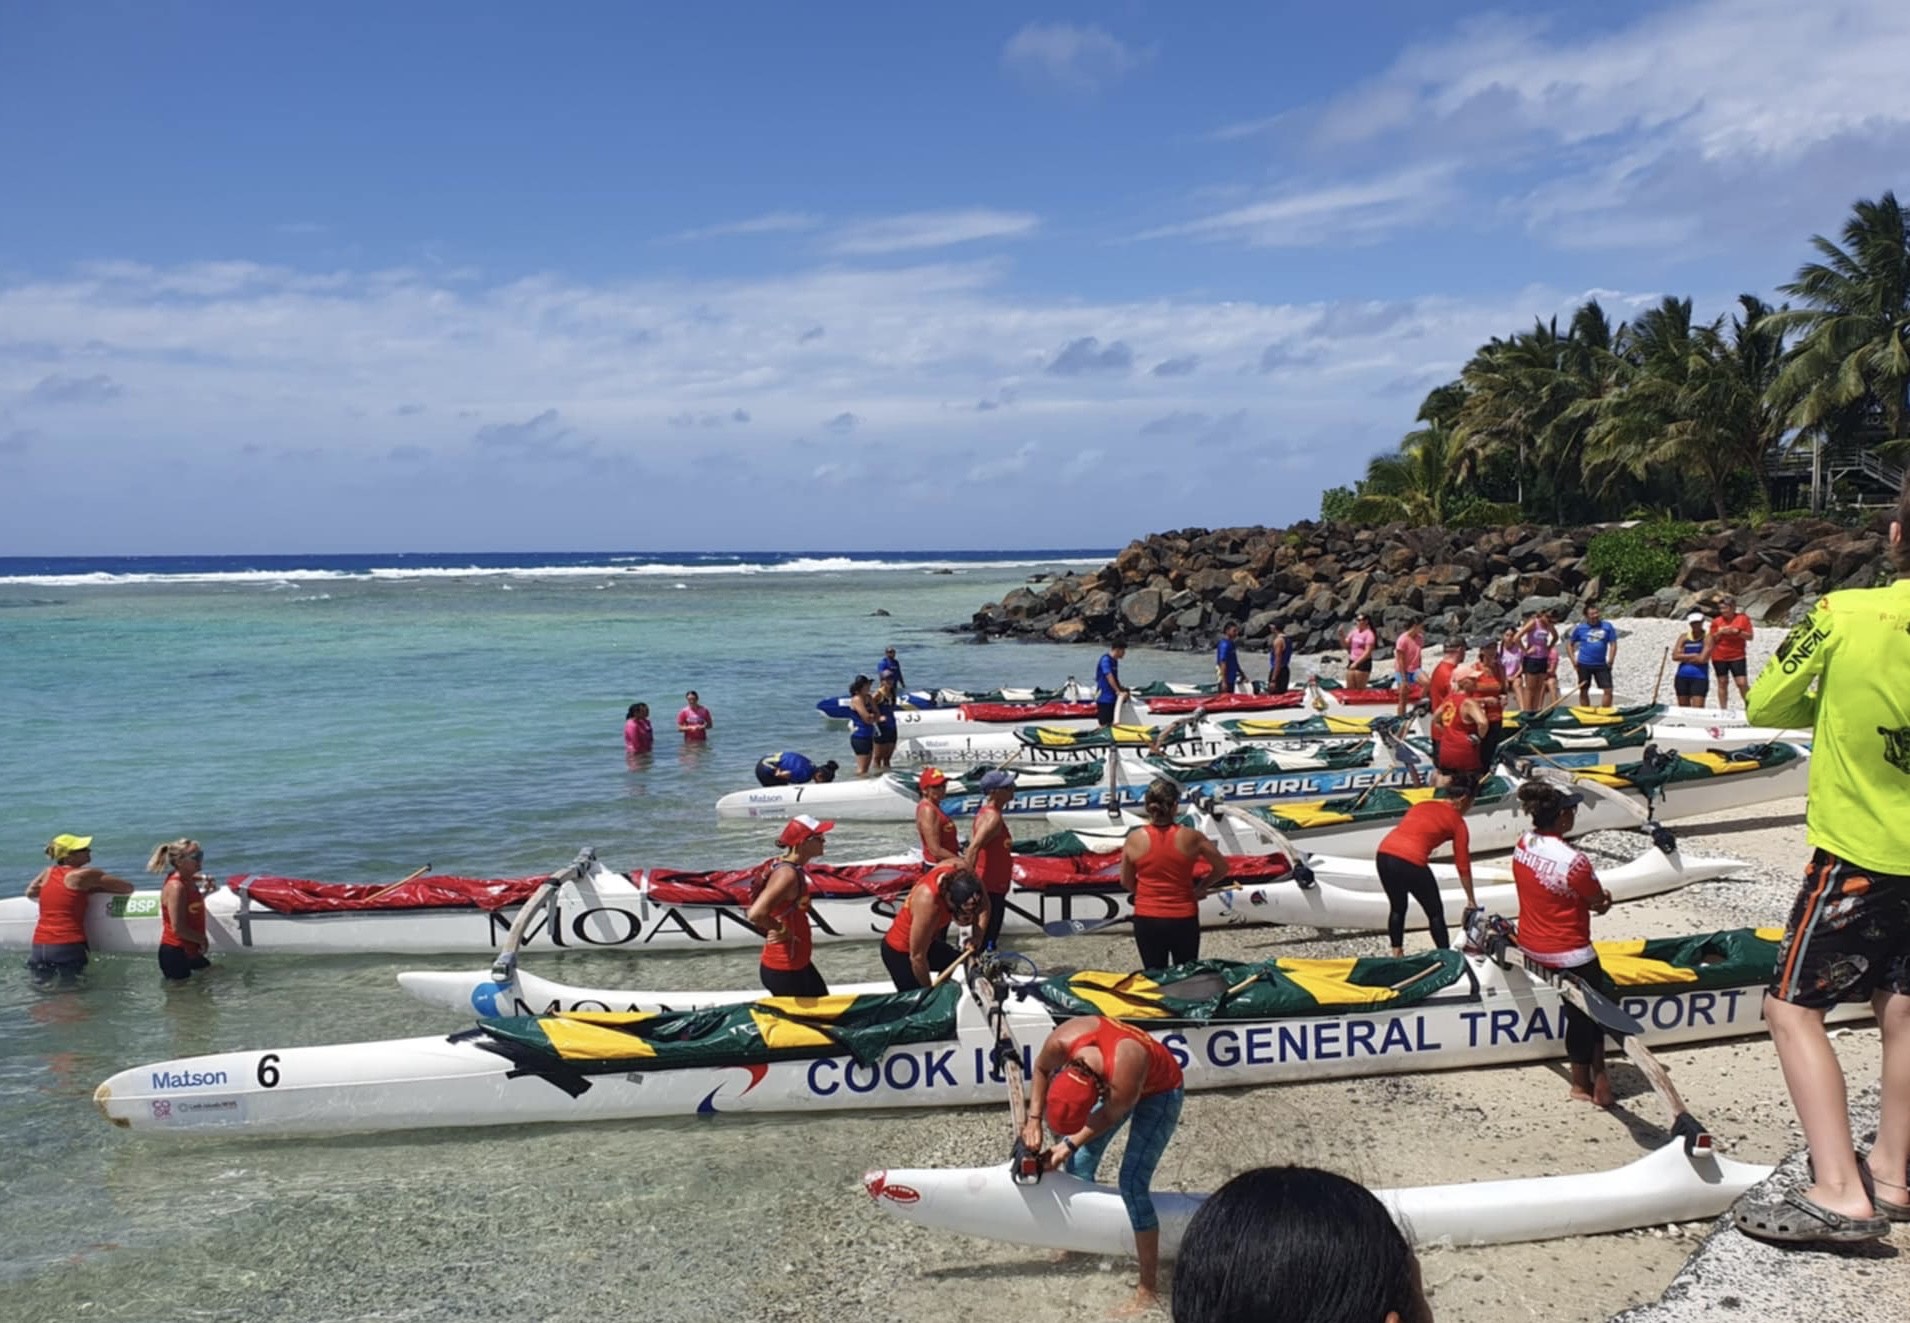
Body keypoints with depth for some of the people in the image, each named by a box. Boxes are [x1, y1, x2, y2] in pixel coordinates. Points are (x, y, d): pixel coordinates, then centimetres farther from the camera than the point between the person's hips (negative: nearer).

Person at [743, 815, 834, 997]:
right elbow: (756, 914, -38)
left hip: (798, 963, 10)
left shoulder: (795, 869, 5)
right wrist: (782, 931, -21)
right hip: (783, 970, -10)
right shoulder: (788, 874, -25)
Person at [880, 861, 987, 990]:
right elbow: (918, 957, -29)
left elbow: (984, 906, -5)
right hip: (901, 951, -7)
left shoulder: (961, 870, -27)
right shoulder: (928, 903, -43)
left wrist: (976, 937, -17)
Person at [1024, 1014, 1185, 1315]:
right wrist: (1033, 1119, -13)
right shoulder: (1062, 1041, -33)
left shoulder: (1124, 1075, -45)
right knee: (1078, 1165, 8)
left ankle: (1149, 1289, -7)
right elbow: (1041, 1069, -8)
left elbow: (1110, 1116, -22)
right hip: (1109, 1081, 6)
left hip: (1158, 1091, -6)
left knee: (1132, 1182, -14)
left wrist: (1070, 1144, -18)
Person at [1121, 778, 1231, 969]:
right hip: (1183, 920, -1)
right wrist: (1200, 888, 16)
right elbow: (1222, 868, 1)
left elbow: (1126, 883, 2)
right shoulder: (1191, 837, -12)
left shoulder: (1134, 839, -10)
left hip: (1146, 920, 1)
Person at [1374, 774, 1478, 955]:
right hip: (1410, 861, -5)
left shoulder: (1423, 804, 22)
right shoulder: (1457, 822, 8)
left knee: (1397, 908, 27)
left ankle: (1396, 953, 33)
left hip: (1384, 854, 5)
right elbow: (1463, 866, 12)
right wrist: (1471, 900, 21)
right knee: (1435, 913, 16)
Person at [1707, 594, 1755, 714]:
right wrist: (1719, 633, -12)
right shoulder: (1716, 621, 3)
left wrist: (1736, 631, -17)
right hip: (1719, 657, 2)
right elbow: (1712, 640, 7)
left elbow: (1750, 636, -3)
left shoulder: (1743, 619, -1)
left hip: (1737, 657, -2)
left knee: (1742, 683, -9)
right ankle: (1723, 709, 13)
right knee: (1722, 683, 6)